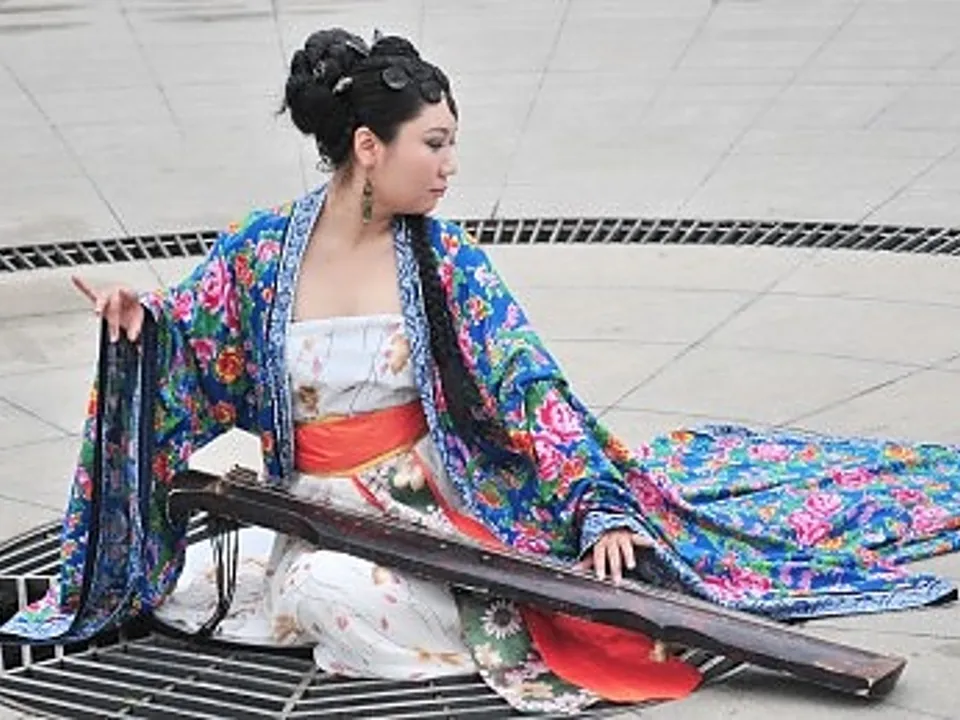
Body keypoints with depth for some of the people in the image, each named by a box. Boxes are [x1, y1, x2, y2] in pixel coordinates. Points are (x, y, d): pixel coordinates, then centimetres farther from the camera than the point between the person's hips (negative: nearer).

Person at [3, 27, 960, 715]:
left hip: (431, 500, -3)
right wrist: (139, 323, -17)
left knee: (342, 588, -34)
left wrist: (600, 509, -19)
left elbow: (531, 387, -9)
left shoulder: (446, 260, -4)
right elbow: (185, 348, 7)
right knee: (189, 582, -19)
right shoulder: (262, 249, -3)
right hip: (307, 510, 4)